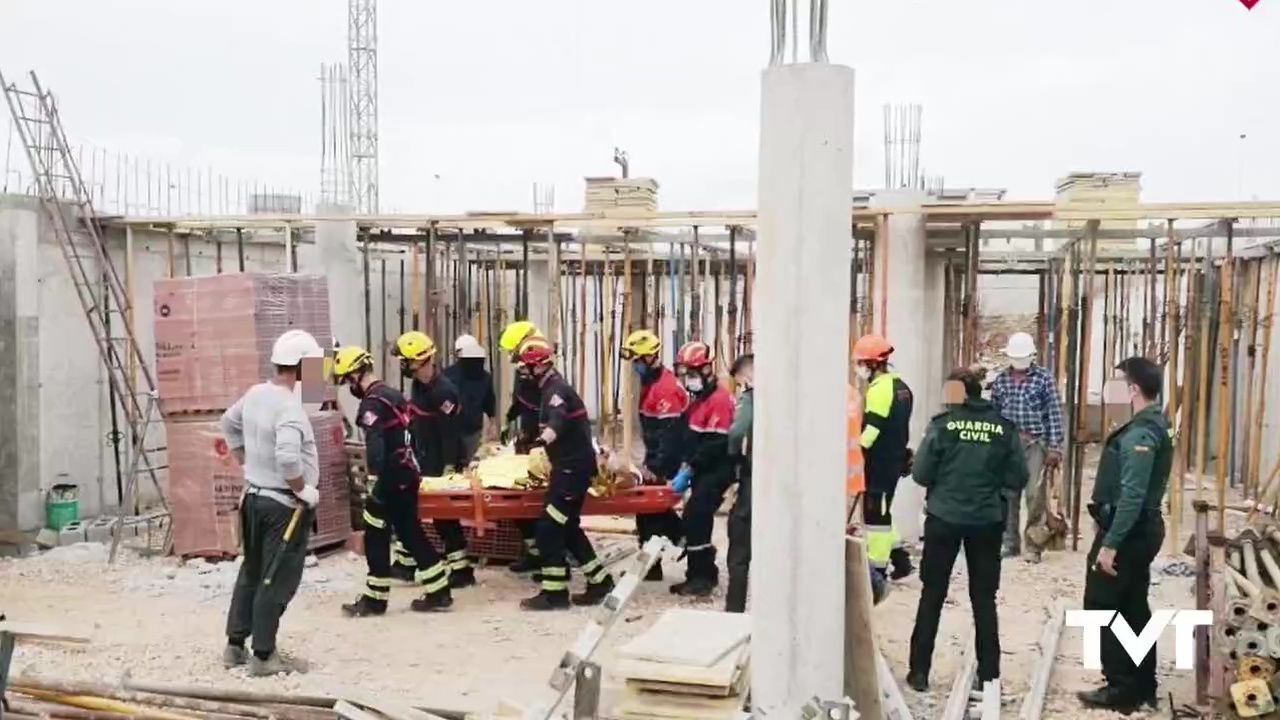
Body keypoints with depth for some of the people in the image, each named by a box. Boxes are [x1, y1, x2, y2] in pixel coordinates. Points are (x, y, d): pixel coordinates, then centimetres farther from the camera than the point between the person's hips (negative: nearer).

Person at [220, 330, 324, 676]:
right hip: (283, 504, -9)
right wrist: (305, 491, -19)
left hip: (254, 496, 9)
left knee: (251, 572, 18)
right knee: (277, 582, 0)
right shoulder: (288, 406, -24)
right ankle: (264, 656, 7)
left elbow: (228, 423, 21)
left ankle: (235, 646, 26)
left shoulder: (255, 393, 3)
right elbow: (288, 459, -35)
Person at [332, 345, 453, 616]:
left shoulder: (372, 403, -16)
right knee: (410, 532, 13)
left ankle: (375, 598, 9)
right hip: (407, 474, 9)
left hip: (391, 479, -9)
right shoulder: (392, 394, 14)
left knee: (376, 537, 1)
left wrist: (374, 482, -27)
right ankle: (439, 591, 14)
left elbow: (375, 447, -25)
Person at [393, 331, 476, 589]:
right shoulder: (418, 384, 5)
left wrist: (449, 470, -22)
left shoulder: (443, 391, -24)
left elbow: (451, 434, -23)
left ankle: (462, 569, 5)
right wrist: (412, 452, 20)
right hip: (423, 461, 10)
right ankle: (406, 562, 30)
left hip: (441, 465, -10)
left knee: (444, 516, -4)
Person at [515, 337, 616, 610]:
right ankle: (599, 581, 20)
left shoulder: (557, 389, -16)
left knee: (549, 526, -10)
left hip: (573, 467, -10)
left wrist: (543, 439, -53)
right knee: (567, 526, 14)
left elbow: (558, 421, -36)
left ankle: (554, 591, -6)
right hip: (570, 465, 10)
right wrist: (535, 440, 45)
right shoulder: (552, 389, 16)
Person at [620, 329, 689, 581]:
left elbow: (671, 434, -25)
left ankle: (650, 564, 5)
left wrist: (656, 468, -23)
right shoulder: (651, 381, 9)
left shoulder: (665, 388, -23)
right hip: (656, 456, 9)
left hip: (665, 460, -9)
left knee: (648, 507, -3)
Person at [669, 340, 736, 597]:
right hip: (702, 470, 10)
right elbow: (690, 437, 18)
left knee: (695, 517, -14)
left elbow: (715, 444, -23)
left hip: (717, 470, -10)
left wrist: (689, 469, -23)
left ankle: (699, 576, -8)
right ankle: (705, 573, 20)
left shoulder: (719, 399, -17)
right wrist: (685, 466, 5)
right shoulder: (697, 399, 15)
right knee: (698, 519, 11)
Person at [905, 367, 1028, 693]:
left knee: (932, 595, 9)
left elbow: (920, 474, -7)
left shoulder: (943, 424, -9)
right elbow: (1018, 478, 0)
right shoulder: (1004, 427, -2)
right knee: (984, 598, 12)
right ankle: (989, 674, 15)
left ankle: (920, 671, 11)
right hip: (988, 521, 2)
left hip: (944, 518, -2)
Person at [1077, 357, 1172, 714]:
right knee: (1134, 608, 16)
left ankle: (1122, 690, 4)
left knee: (1103, 608, -1)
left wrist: (1110, 543, -25)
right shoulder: (1154, 426, 10)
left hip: (1126, 533, -10)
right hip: (1143, 530, 10)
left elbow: (1132, 496, -26)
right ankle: (1142, 685, 24)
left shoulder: (1139, 434, -21)